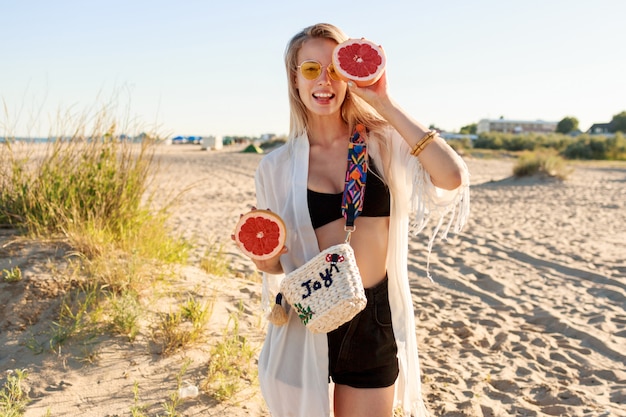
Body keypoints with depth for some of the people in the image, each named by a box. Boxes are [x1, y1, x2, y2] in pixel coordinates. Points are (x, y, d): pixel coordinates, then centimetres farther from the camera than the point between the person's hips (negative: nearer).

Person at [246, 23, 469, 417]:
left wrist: (384, 104, -19)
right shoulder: (276, 166, -1)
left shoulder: (383, 143, -4)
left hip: (374, 319, 0)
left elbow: (452, 178, -23)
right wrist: (265, 259, -17)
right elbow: (276, 263, 6)